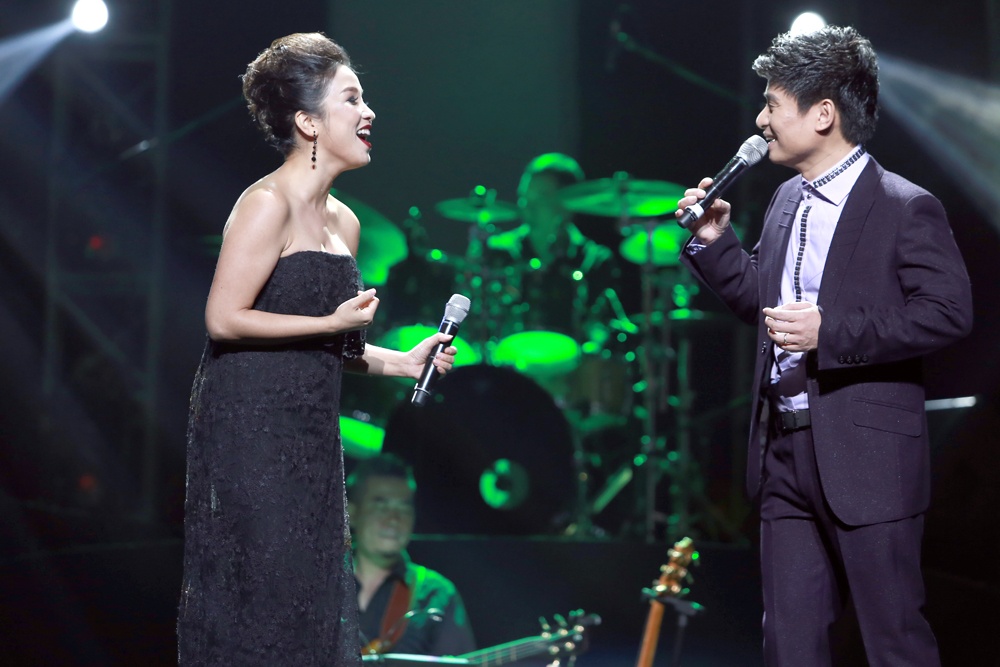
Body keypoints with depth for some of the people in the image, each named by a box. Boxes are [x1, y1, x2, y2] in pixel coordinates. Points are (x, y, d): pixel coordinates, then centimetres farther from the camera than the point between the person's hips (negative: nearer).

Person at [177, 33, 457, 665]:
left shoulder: (343, 221, 15)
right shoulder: (267, 204, -12)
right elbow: (224, 319, -19)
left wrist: (400, 361, 10)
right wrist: (333, 323, -16)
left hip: (309, 436, 9)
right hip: (250, 428, -9)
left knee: (313, 601, 10)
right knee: (258, 601, -7)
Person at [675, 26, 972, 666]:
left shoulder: (906, 208, -10)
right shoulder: (787, 202, 13)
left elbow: (948, 312, -18)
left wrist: (832, 331, -22)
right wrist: (713, 241, 8)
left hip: (865, 461, -7)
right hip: (786, 453, 8)